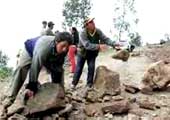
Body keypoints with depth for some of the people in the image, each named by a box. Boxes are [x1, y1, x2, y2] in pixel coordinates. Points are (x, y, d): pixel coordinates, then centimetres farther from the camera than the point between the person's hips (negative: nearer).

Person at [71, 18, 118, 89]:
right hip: (82, 53, -3)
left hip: (92, 54, 3)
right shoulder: (83, 33, -31)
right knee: (79, 68, 4)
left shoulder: (98, 31, -17)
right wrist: (99, 46, -49)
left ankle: (89, 84, 10)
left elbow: (105, 39, -19)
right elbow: (87, 45, -40)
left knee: (91, 68, -5)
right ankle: (74, 83, 20)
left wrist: (114, 44, -35)